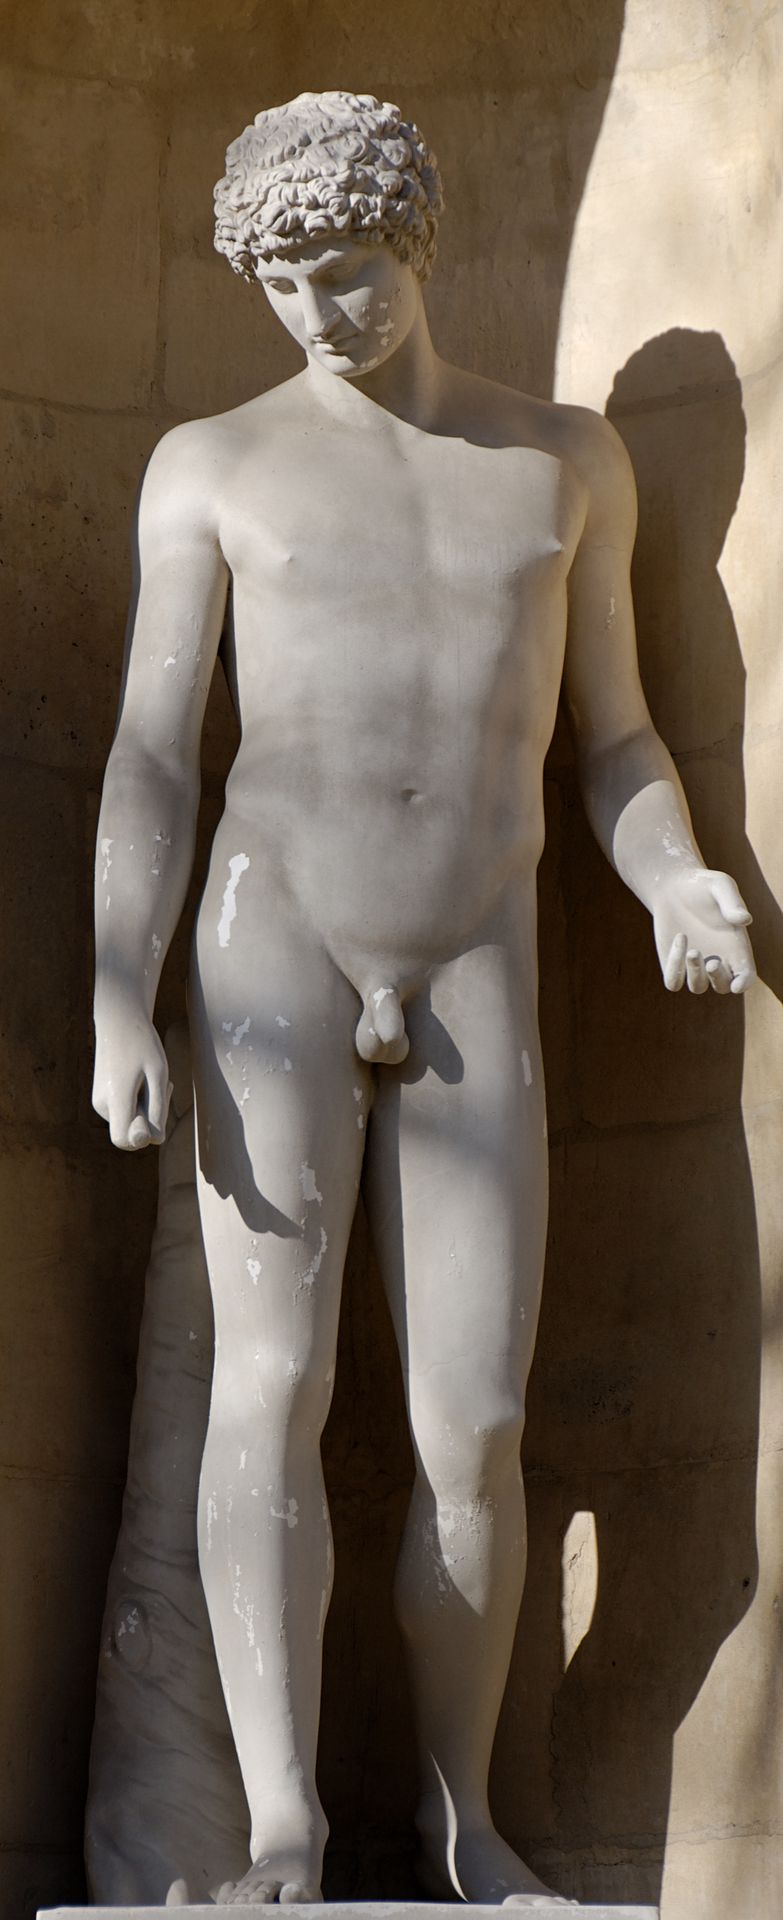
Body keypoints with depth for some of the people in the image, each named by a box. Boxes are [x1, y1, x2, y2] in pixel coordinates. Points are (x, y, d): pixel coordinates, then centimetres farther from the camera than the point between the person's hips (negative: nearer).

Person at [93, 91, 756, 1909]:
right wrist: (118, 1008, -10)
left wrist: (682, 886, -8)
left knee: (476, 1428, -4)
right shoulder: (214, 466, 7)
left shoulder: (570, 461, 12)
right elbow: (150, 758, 1)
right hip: (272, 949, -1)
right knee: (273, 1381, -12)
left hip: (477, 991, 1)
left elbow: (614, 745, 13)